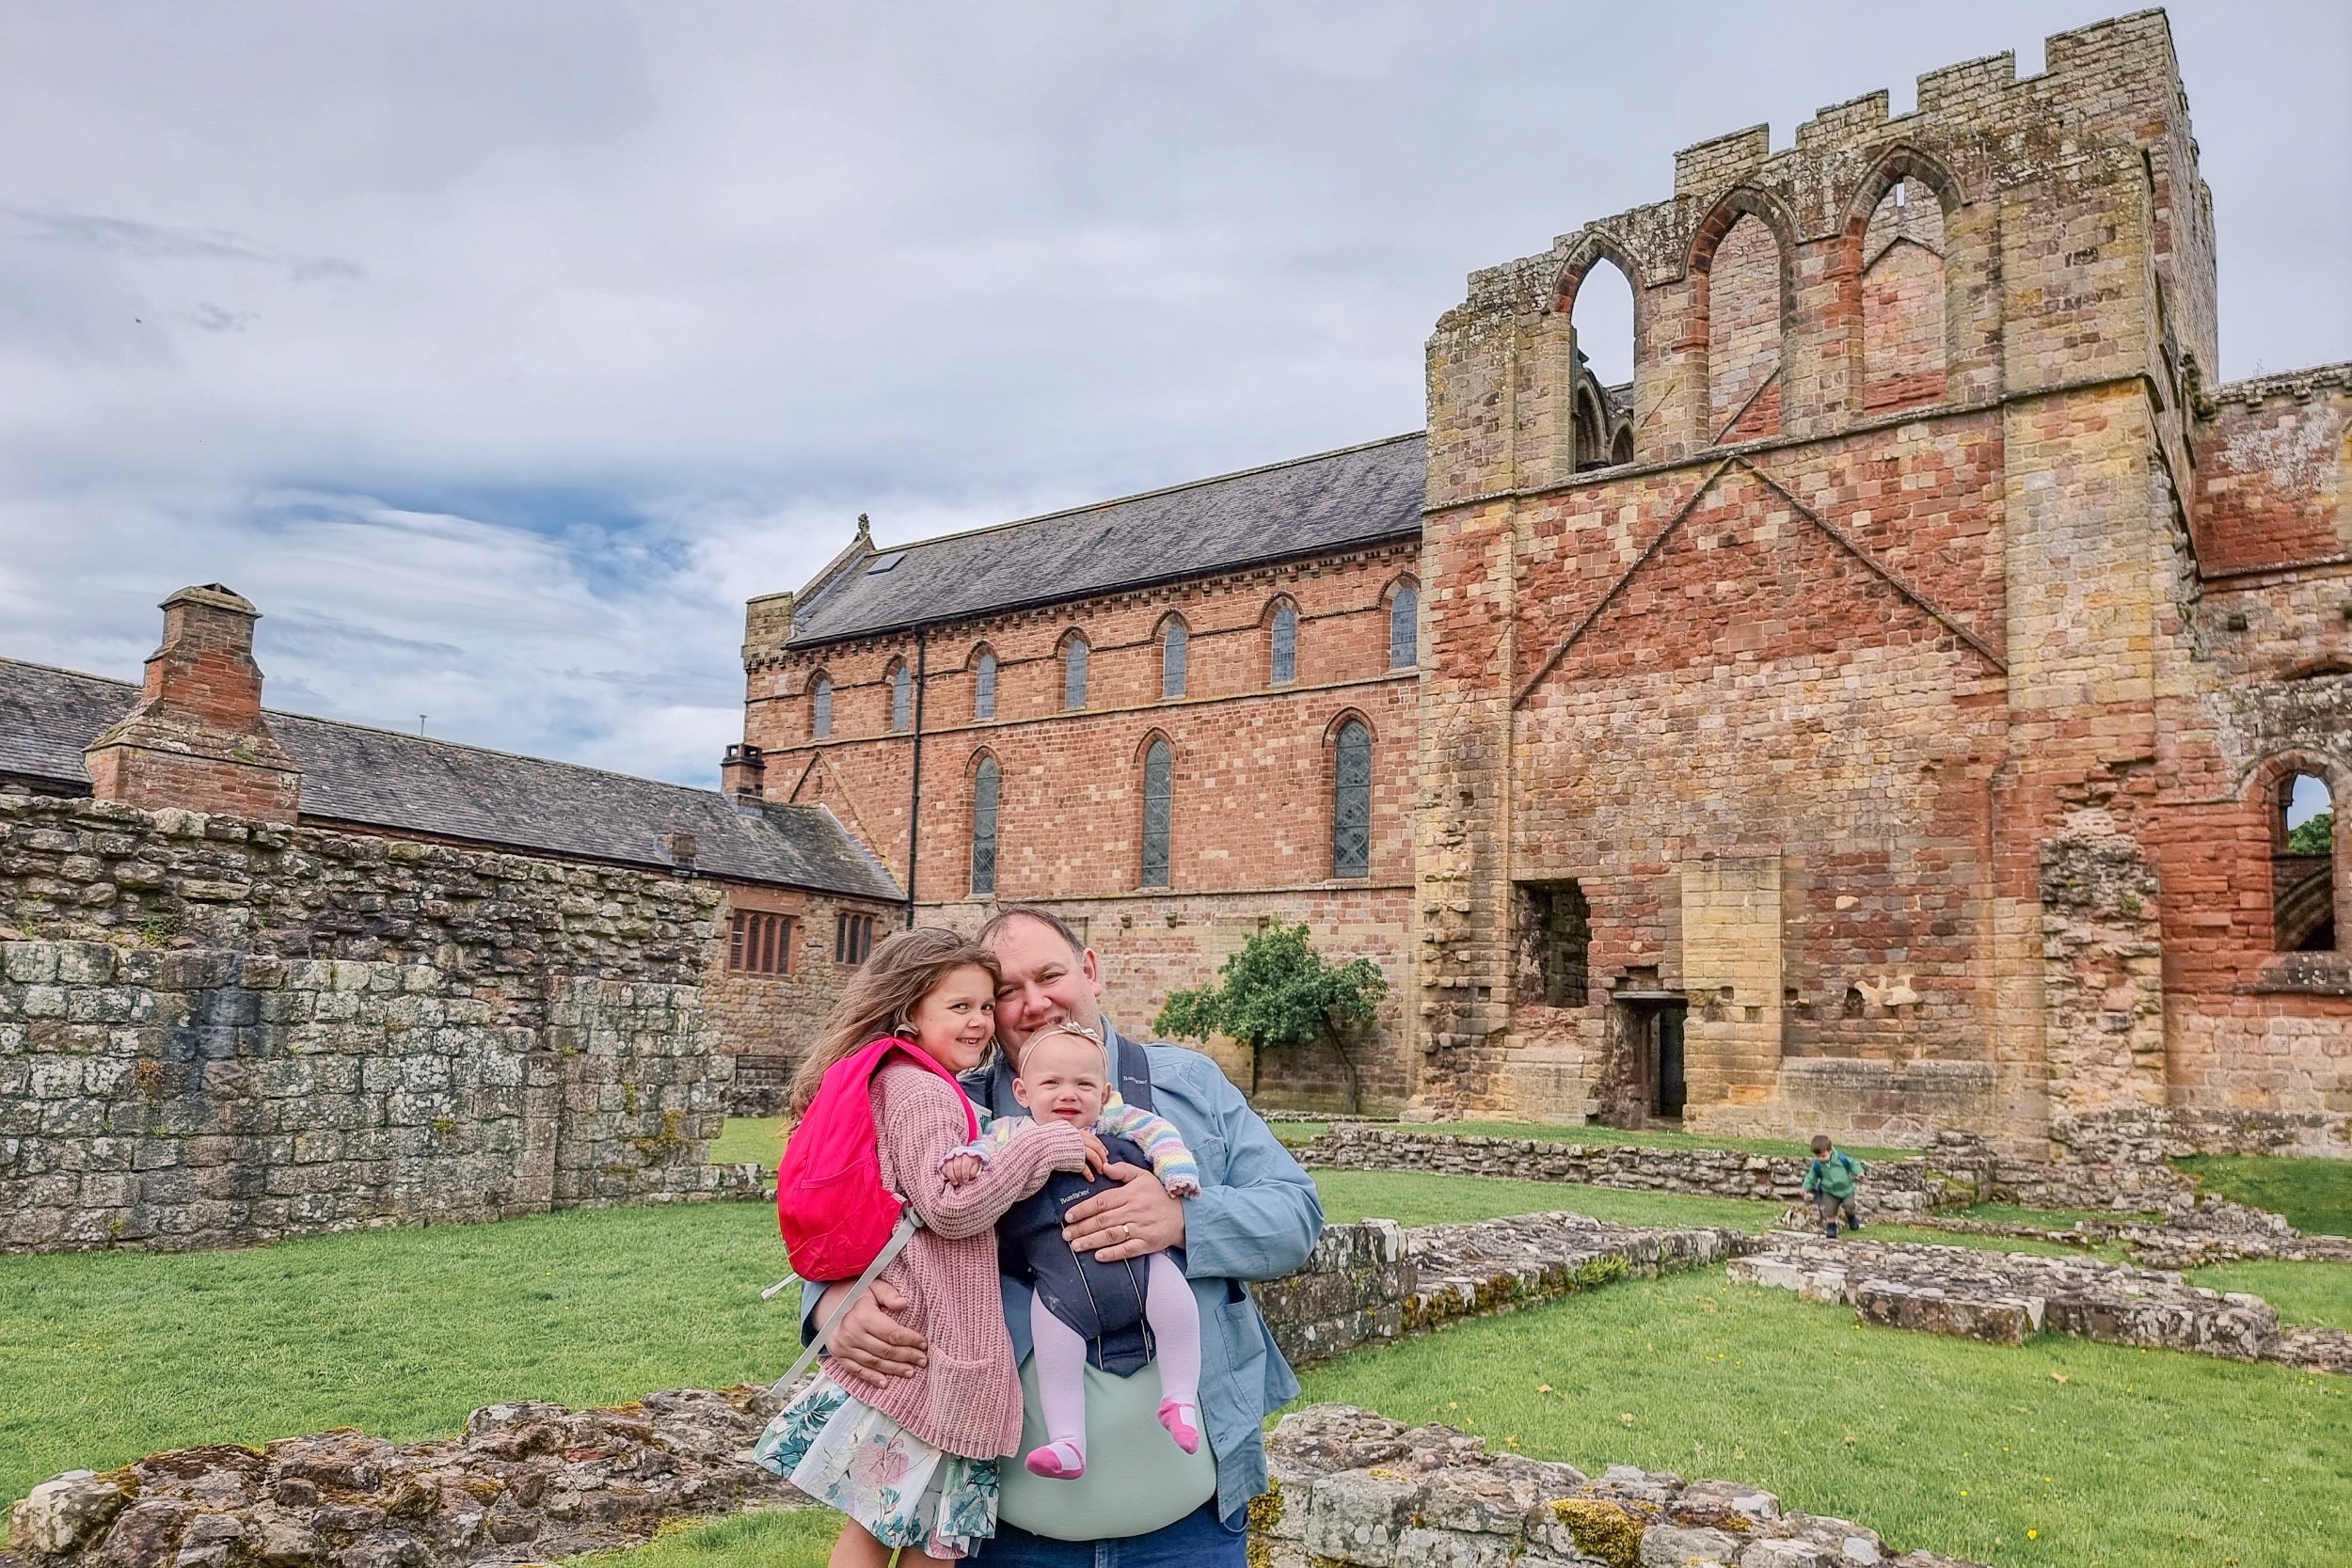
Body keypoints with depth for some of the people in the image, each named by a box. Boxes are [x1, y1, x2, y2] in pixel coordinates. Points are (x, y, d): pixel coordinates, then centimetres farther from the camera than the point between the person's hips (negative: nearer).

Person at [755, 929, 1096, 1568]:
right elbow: (950, 1208, -22)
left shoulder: (893, 1081, 14)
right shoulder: (923, 1092, -15)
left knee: (877, 1516, 12)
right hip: (930, 1341, -9)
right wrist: (1049, 1145, -20)